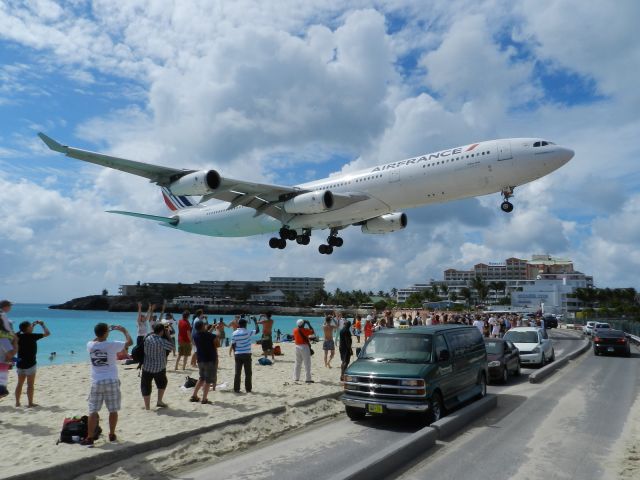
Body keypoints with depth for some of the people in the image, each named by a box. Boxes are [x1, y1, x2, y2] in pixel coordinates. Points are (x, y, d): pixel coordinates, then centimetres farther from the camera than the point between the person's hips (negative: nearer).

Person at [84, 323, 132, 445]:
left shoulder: (90, 345, -2)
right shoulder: (112, 345, -12)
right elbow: (130, 342, -1)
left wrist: (102, 333, 23)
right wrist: (124, 330, 11)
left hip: (96, 382, 2)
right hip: (112, 381, -2)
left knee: (93, 411, 7)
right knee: (113, 410, 11)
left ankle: (89, 438, 6)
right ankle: (112, 435, 20)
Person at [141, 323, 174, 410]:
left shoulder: (147, 338, -6)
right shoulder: (162, 341, -19)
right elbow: (171, 347, -6)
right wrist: (168, 335, -4)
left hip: (147, 367, 2)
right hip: (159, 368, -2)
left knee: (146, 386, 12)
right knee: (162, 383, 24)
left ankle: (147, 407, 15)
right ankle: (159, 401, 27)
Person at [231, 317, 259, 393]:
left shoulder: (234, 333, 2)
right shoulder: (247, 333, -11)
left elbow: (233, 345, 4)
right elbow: (257, 330, -5)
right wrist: (255, 322, 4)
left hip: (238, 355, 4)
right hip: (246, 355, -4)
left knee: (237, 373, 8)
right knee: (248, 373, 6)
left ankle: (236, 389, 10)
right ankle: (248, 389, 9)